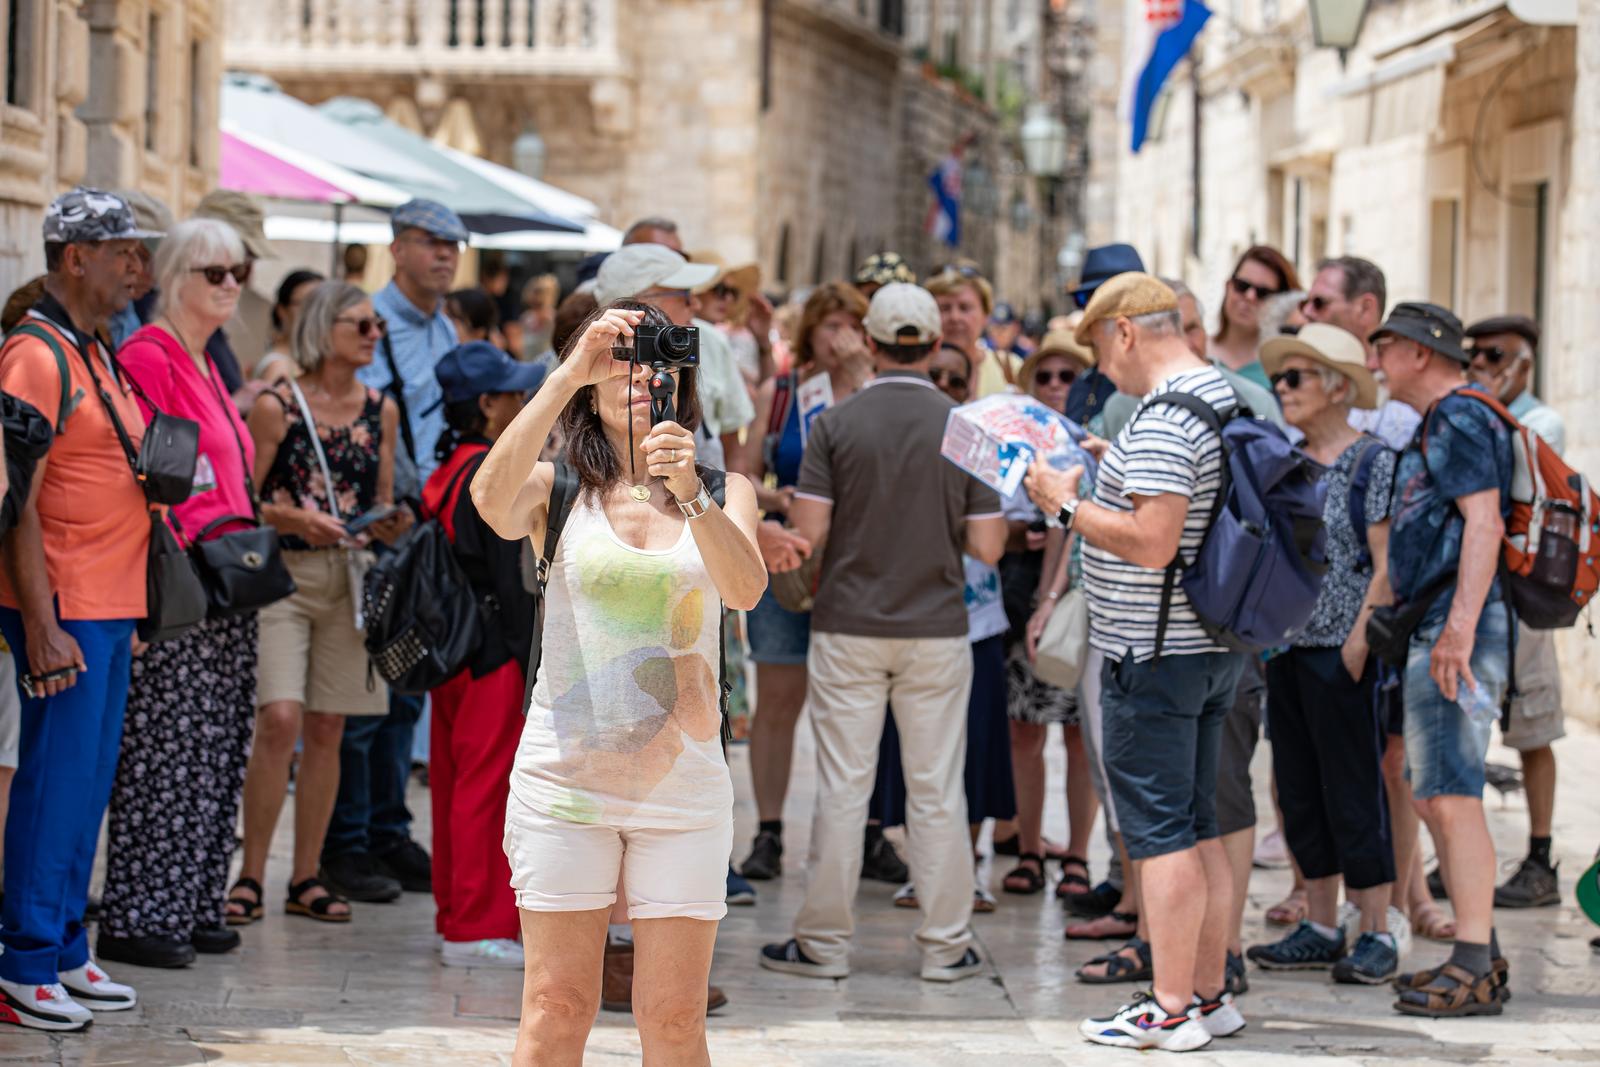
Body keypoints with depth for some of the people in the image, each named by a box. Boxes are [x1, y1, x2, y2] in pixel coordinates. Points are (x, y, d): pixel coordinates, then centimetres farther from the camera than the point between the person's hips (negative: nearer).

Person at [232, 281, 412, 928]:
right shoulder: (276, 407, -3)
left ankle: (307, 877, 13)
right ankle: (251, 874, -5)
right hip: (282, 574, -4)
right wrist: (295, 518, -19)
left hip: (350, 578, 4)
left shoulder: (381, 410, 11)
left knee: (327, 729, 5)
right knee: (280, 720, -15)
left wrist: (392, 525, -4)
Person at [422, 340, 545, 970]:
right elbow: (513, 576, -18)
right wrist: (535, 663, -15)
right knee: (487, 786, -5)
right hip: (494, 656, -9)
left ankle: (454, 917, 20)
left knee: (455, 784, 13)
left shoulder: (447, 471, 12)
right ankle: (478, 928, -3)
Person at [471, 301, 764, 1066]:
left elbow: (746, 589, -12)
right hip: (563, 777, -1)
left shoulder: (724, 492, 8)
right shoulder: (557, 489, 5)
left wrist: (692, 496, -29)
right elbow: (492, 502, -20)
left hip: (681, 781, 1)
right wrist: (565, 377, -24)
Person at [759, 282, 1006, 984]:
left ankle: (824, 942, 9)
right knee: (936, 791, 6)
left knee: (842, 788, 4)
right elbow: (987, 547, -4)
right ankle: (945, 946, 10)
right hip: (937, 630, 1)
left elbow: (807, 534, -10)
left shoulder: (836, 426, -6)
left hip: (848, 627, -1)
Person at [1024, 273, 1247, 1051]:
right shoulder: (1226, 397, 12)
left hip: (1155, 654, -10)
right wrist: (1107, 483, 17)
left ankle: (1170, 1010, -3)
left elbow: (1152, 541, -27)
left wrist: (1068, 504, -14)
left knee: (1159, 832, -5)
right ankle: (1210, 994, 20)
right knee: (1197, 826, 15)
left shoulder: (1162, 421, -20)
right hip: (1215, 645, 10)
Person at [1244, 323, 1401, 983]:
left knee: (1355, 792, -3)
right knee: (1300, 793, 10)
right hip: (1286, 649, 7)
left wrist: (1359, 643, -17)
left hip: (1342, 653, -7)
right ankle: (1320, 928, 18)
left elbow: (1387, 566, -11)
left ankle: (1376, 934, 3)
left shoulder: (1373, 463, -7)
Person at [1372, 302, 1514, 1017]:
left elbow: (1484, 523, -20)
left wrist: (1459, 627, -27)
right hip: (1435, 632, 11)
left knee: (1451, 797, -12)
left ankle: (1474, 971, -13)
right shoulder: (1438, 425, 23)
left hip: (1458, 631, -11)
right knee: (1432, 797, 12)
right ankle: (1479, 957, 16)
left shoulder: (1459, 420, -10)